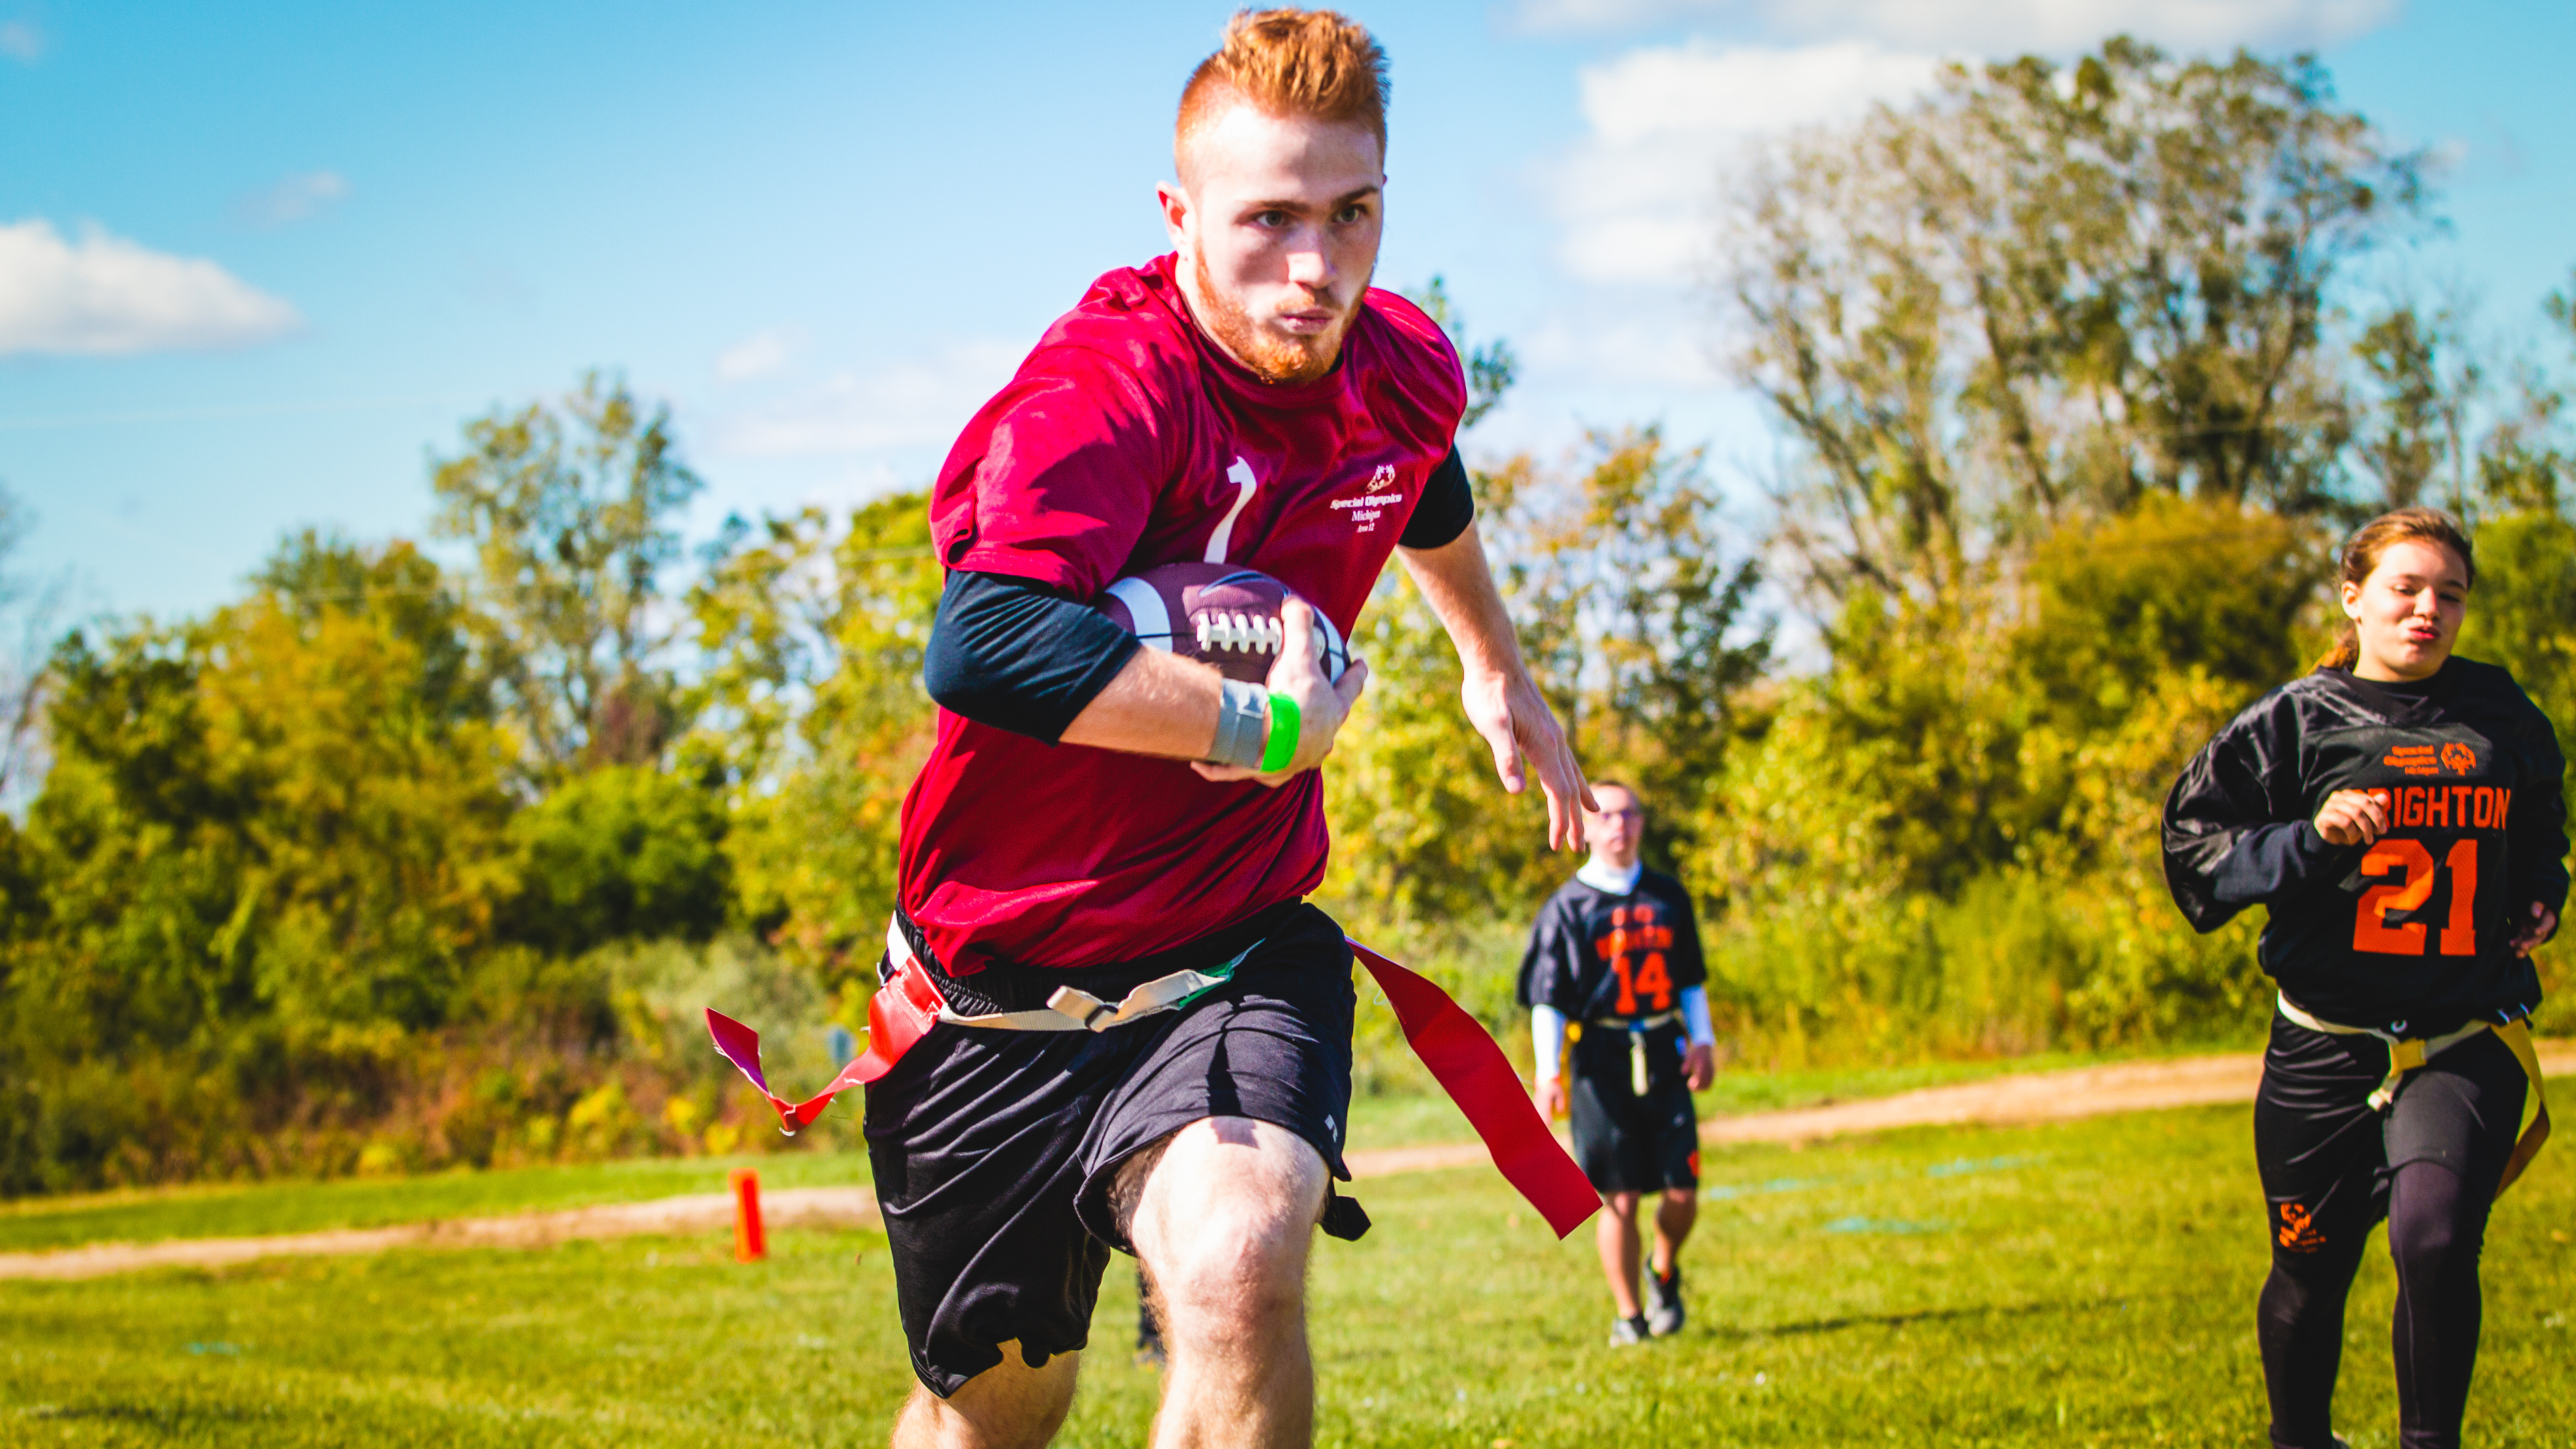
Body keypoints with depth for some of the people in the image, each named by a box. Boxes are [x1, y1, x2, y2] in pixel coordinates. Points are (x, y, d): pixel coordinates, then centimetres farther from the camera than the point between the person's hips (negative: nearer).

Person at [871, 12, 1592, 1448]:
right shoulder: (1101, 389, -25)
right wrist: (1271, 721, -32)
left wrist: (1501, 671, 41)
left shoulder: (1406, 371, -3)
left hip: (1234, 945, 3)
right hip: (1007, 971, -3)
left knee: (1241, 1261, -29)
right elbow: (990, 647, -44)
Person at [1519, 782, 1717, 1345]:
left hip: (1664, 1058, 3)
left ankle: (1664, 1273, 28)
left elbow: (1691, 981, 20)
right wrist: (1549, 1073, -9)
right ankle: (1627, 1315, 9)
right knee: (1619, 1198, -3)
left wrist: (1702, 1041, 8)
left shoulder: (1669, 897, 12)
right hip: (1603, 1063, -3)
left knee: (1682, 1193, -2)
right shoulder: (1568, 907, -1)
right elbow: (1547, 999, -2)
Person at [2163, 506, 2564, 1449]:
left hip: (2468, 1044, 0)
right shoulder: (2298, 721, 0)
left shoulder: (2504, 719, 9)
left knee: (2435, 1237, -24)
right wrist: (2314, 838, -17)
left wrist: (2540, 902, 8)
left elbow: (2540, 839, 28)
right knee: (2311, 1270, 10)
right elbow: (2194, 847, -3)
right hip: (2328, 1044, 0)